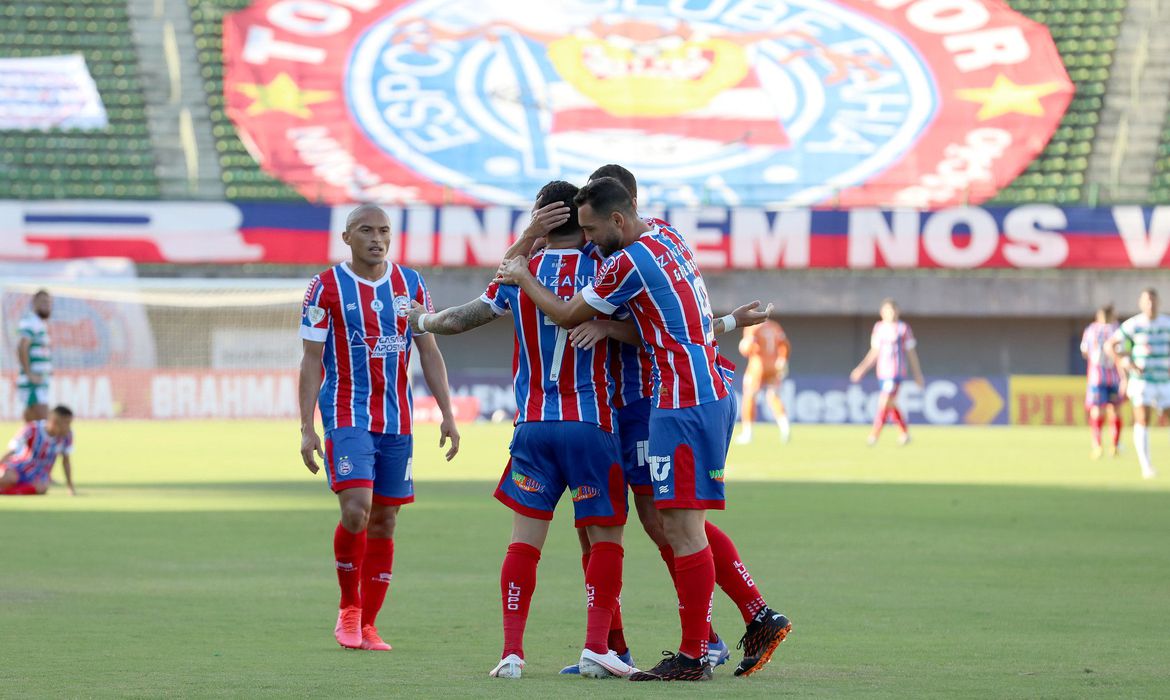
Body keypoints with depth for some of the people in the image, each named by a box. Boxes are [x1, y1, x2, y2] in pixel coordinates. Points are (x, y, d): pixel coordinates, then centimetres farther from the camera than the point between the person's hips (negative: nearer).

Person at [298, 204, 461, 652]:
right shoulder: (327, 288, -4)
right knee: (356, 510, -19)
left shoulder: (410, 284, 7)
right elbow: (311, 361, -3)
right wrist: (307, 428, -9)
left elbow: (428, 352, 12)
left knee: (384, 521, 5)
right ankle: (348, 607, 2)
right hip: (347, 416, -4)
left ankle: (366, 625, 13)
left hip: (396, 421, 4)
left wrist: (447, 414, 5)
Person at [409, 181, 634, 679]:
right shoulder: (604, 270, -1)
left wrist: (422, 321, 29)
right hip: (591, 423, -2)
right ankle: (597, 647, -4)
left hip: (532, 424, 2)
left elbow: (459, 320, 10)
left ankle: (512, 651, 0)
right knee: (606, 537, 5)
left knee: (524, 540, 5)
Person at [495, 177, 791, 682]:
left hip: (684, 403, -10)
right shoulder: (667, 235, 13)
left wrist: (522, 278, 14)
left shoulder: (628, 262, -13)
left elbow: (567, 316, 0)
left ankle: (692, 657, -7)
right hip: (715, 393, 10)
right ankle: (760, 617, 12)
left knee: (681, 527, -8)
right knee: (684, 525, 14)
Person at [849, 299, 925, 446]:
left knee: (885, 402, -15)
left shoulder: (903, 328, -3)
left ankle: (874, 434, -16)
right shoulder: (879, 327, 9)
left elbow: (911, 353, 2)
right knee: (891, 405, 11)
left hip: (896, 372, -5)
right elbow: (875, 351, 16)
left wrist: (918, 374, 6)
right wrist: (862, 368, 8)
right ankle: (904, 433, 27)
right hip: (882, 371, 5)